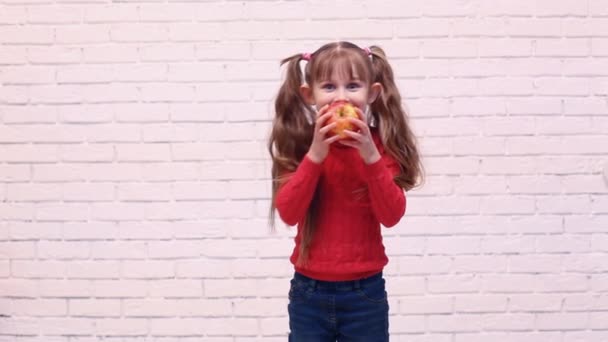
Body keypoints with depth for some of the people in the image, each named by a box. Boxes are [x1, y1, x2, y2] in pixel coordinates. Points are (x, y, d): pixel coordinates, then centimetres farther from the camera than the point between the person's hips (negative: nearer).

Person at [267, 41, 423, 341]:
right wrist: (315, 155, -24)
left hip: (365, 292, 0)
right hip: (309, 292, 0)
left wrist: (371, 156, -24)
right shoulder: (299, 145, -3)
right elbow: (288, 213, -15)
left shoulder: (380, 145, -4)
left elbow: (392, 215, -13)